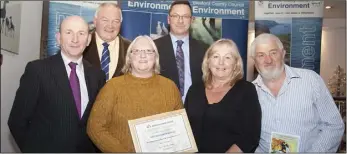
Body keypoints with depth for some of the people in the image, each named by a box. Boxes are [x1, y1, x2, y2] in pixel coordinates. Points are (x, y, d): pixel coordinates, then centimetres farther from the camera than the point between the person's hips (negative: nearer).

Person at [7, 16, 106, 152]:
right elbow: (17, 121, -10)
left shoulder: (97, 75, -2)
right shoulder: (37, 69, -14)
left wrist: (92, 148, -3)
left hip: (85, 149, 4)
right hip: (46, 148, -3)